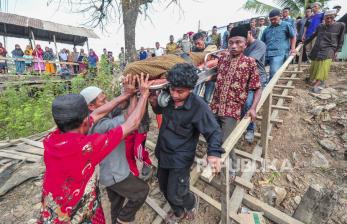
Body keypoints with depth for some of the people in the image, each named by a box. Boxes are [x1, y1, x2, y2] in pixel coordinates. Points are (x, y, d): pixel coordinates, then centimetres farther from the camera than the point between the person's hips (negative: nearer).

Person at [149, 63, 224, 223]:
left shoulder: (199, 106, -25)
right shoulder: (168, 97, -9)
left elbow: (214, 132, -17)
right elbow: (160, 111, 13)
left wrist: (214, 153, -33)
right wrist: (154, 103, -9)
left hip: (181, 158, -6)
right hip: (163, 152, 6)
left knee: (175, 194, 3)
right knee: (164, 188, 23)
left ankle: (192, 202, 42)